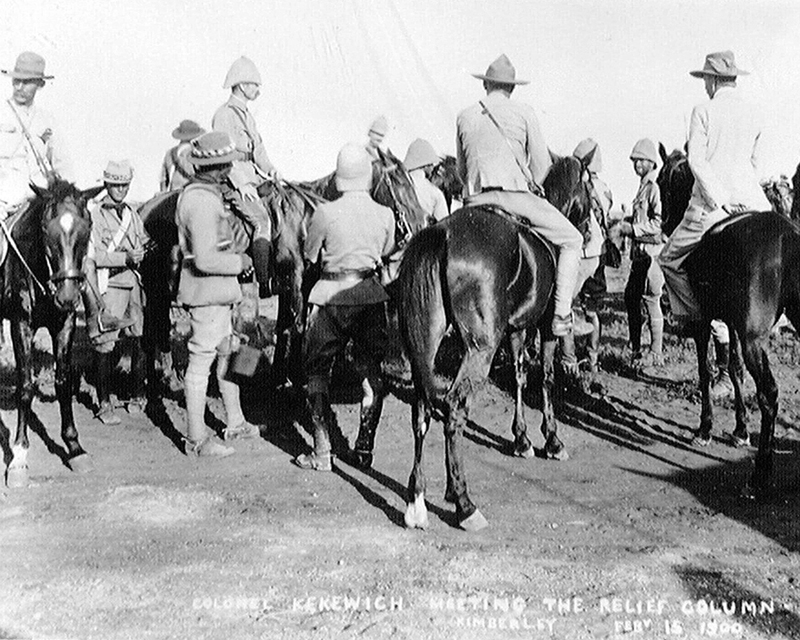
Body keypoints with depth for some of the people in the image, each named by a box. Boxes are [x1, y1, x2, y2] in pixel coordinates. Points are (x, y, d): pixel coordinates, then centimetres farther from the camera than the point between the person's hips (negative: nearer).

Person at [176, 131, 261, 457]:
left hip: (220, 293, 11)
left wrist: (235, 251, 11)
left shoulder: (198, 192, 9)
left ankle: (235, 424, 34)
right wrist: (240, 262, -15)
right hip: (207, 293, -11)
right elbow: (205, 260, -29)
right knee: (201, 361, -1)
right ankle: (197, 439, 9)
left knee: (228, 353, 20)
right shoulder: (202, 202, -24)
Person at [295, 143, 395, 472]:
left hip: (331, 295, -3)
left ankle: (322, 453, 7)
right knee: (371, 373, 14)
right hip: (371, 294, 3)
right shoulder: (385, 214, -2)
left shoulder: (325, 213, -11)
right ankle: (364, 449, 18)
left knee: (318, 372, 9)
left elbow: (309, 255, 2)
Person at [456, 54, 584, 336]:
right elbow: (542, 163, 2)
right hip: (517, 195, -4)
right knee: (572, 240, 9)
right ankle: (562, 314, -1)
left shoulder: (465, 117, 12)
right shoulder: (524, 113, 2)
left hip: (476, 201, 4)